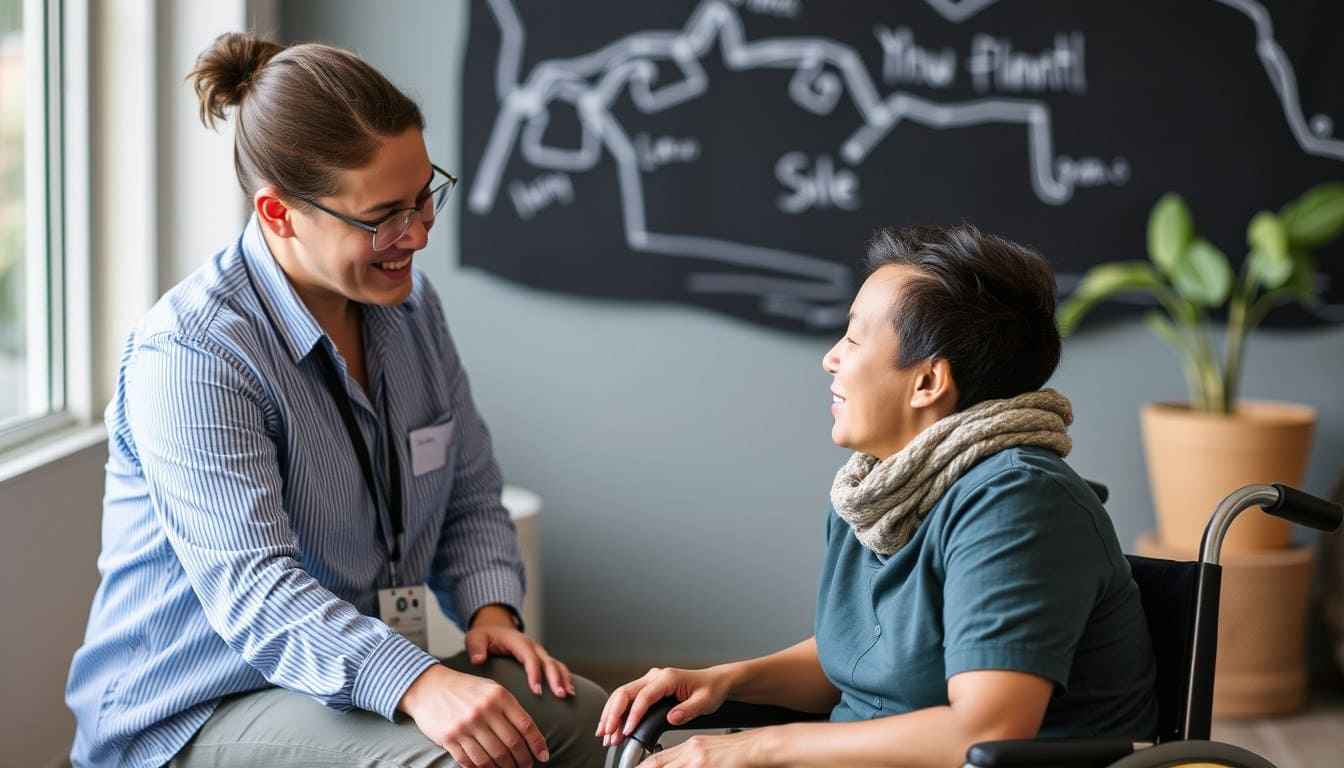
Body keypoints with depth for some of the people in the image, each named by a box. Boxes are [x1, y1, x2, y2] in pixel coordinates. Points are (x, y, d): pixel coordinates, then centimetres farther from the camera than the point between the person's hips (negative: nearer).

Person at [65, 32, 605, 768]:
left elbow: (471, 497, 13)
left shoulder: (409, 307, 5)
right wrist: (418, 685, -41)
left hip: (362, 674, 7)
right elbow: (252, 588, -29)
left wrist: (489, 607, -8)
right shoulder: (190, 354, -20)